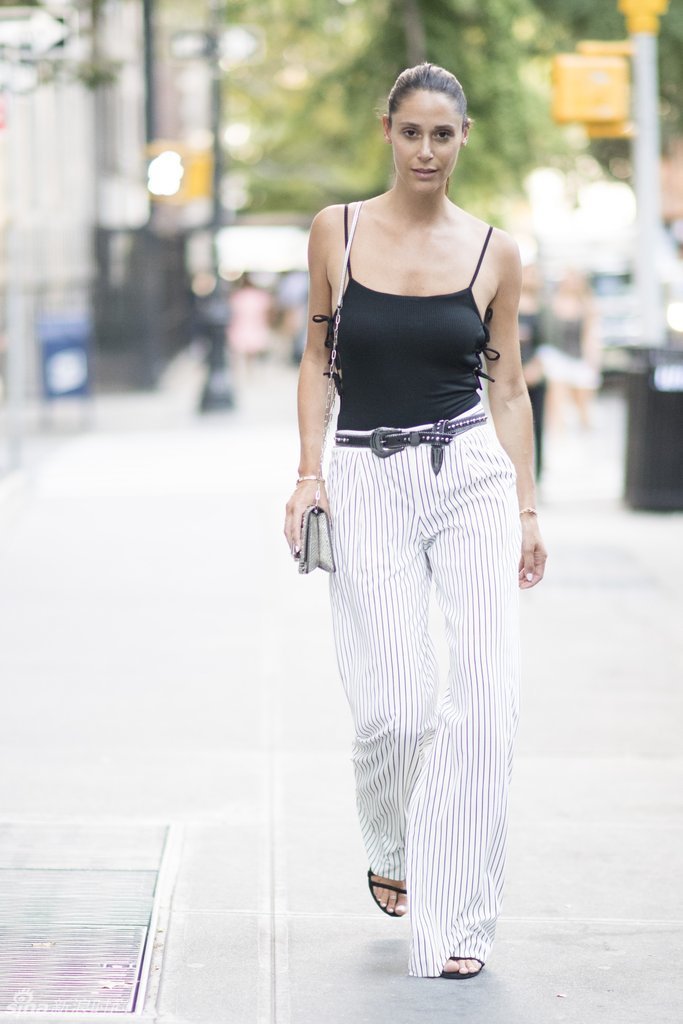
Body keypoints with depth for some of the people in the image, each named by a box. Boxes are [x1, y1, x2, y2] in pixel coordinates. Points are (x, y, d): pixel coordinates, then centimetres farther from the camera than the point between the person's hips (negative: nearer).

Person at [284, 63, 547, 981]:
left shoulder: (494, 251, 4)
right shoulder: (337, 232, 4)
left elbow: (509, 387, 10)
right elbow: (318, 357, 11)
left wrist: (528, 511, 7)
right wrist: (309, 471, 0)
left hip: (472, 475, 1)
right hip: (370, 482, 0)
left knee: (486, 701, -9)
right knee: (395, 707, -6)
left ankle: (456, 922, 1)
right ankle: (392, 854, 27)